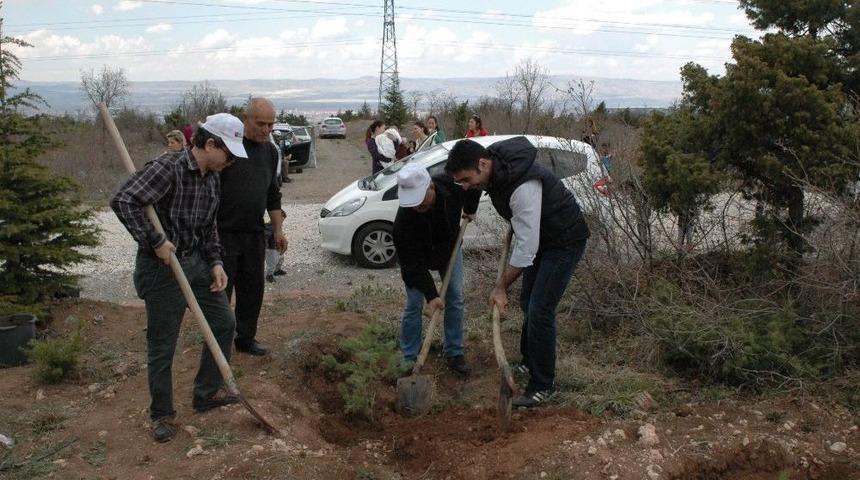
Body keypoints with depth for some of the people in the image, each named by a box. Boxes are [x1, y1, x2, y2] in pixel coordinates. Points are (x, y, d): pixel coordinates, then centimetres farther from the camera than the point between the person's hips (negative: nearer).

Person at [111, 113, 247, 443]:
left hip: (196, 261, 9)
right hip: (162, 266, -8)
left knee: (224, 323, 14)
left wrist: (215, 262, 6)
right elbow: (123, 201, -29)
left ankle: (205, 394, 30)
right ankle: (162, 414, 21)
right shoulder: (168, 167, -21)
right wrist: (155, 241, -25)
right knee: (162, 345, 2)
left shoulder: (213, 179, 6)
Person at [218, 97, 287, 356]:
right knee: (221, 289, 2)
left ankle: (246, 338, 25)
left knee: (253, 288, 11)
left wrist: (278, 229, 17)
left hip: (254, 235, 6)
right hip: (223, 233, -6)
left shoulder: (270, 151, 11)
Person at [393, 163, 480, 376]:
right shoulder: (404, 221, -41)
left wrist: (470, 209, -2)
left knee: (455, 298, 4)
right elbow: (412, 263, -33)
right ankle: (409, 360, 9)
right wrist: (431, 294, -34)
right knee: (414, 305, -4)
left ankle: (454, 353, 16)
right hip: (416, 256, -3)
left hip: (449, 247, 3)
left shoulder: (452, 184, -35)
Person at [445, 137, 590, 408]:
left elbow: (526, 247, -34)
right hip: (539, 236, 9)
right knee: (527, 302, 17)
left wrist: (501, 287, -26)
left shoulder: (523, 186, -37)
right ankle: (529, 363, 35)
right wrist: (514, 223, 12)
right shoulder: (494, 165, -9)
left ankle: (542, 385, 0)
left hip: (565, 241, -9)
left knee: (539, 311, -12)